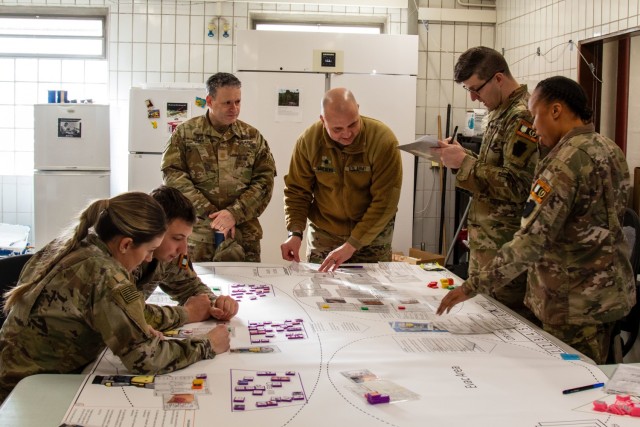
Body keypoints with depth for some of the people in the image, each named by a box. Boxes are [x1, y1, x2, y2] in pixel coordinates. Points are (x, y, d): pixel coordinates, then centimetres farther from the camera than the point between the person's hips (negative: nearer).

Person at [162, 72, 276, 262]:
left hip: (243, 234, 1)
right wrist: (211, 214, -13)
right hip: (195, 233, -1)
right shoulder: (185, 133, 4)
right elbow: (173, 174, -5)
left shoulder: (252, 137, 9)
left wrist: (234, 214, -13)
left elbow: (265, 180, 2)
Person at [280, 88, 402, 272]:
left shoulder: (383, 139, -21)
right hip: (323, 235, 2)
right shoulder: (309, 140, -13)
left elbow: (385, 201, -21)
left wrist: (352, 245, -26)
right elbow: (297, 191, -3)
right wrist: (295, 233, -18)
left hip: (372, 235, -1)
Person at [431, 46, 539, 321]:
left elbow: (516, 187, -23)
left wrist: (465, 162, -19)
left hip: (506, 244, -10)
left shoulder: (522, 117, -17)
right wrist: (461, 157, 5)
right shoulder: (500, 112, 13)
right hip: (486, 237, 10)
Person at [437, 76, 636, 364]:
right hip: (607, 290, 9)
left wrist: (473, 286, -24)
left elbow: (532, 240, -27)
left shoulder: (567, 160, -21)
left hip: (576, 303, -9)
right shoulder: (610, 149, 8)